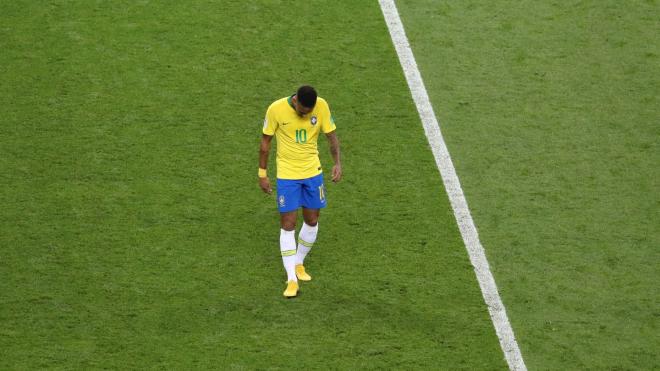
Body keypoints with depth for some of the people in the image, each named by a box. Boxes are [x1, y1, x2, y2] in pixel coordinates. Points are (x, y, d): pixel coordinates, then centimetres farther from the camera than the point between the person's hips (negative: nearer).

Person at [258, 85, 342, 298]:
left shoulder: (321, 106, -12)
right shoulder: (276, 109, -17)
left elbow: (331, 135, 1)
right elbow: (266, 141, -5)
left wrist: (337, 163, -10)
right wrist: (262, 174, -2)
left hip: (313, 172, 3)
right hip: (287, 175, -3)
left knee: (312, 221, 10)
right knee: (288, 224, -5)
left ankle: (299, 264, 32)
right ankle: (291, 279, -3)